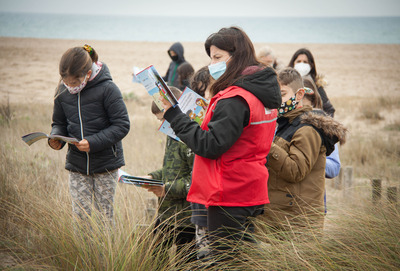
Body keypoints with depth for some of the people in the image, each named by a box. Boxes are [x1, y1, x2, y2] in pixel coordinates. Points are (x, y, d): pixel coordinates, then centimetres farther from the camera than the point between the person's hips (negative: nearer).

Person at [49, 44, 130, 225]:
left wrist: (93, 143, -23)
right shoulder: (63, 91, -1)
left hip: (106, 163, -3)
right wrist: (55, 137, -10)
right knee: (79, 215, 1)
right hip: (76, 164, 3)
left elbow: (122, 125, -14)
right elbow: (59, 123, 13)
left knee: (105, 216, 5)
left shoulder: (107, 89, -15)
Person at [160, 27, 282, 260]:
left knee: (224, 261, -3)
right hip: (251, 194, 10)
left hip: (229, 198, -10)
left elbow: (211, 146, -21)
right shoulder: (261, 93, 12)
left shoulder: (234, 99, -18)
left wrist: (174, 115, -17)